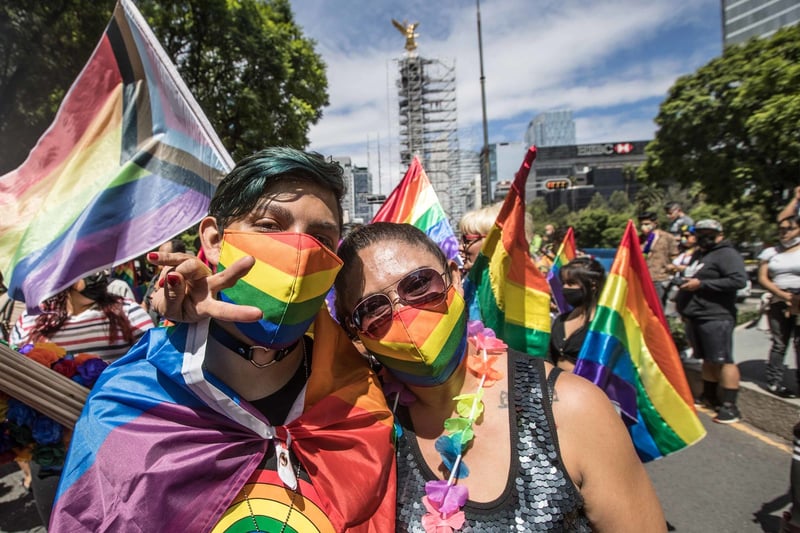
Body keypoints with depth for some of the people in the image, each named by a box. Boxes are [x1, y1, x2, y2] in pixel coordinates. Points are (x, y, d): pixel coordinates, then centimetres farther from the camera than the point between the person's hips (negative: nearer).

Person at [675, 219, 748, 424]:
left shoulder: (726, 254, -8)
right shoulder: (698, 255, 20)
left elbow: (739, 280, -20)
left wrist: (701, 284, -20)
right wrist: (682, 298, 16)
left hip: (716, 317, -9)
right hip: (696, 317, 9)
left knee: (723, 361, -6)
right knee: (708, 359, 17)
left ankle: (730, 406, 0)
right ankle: (709, 397, 27)